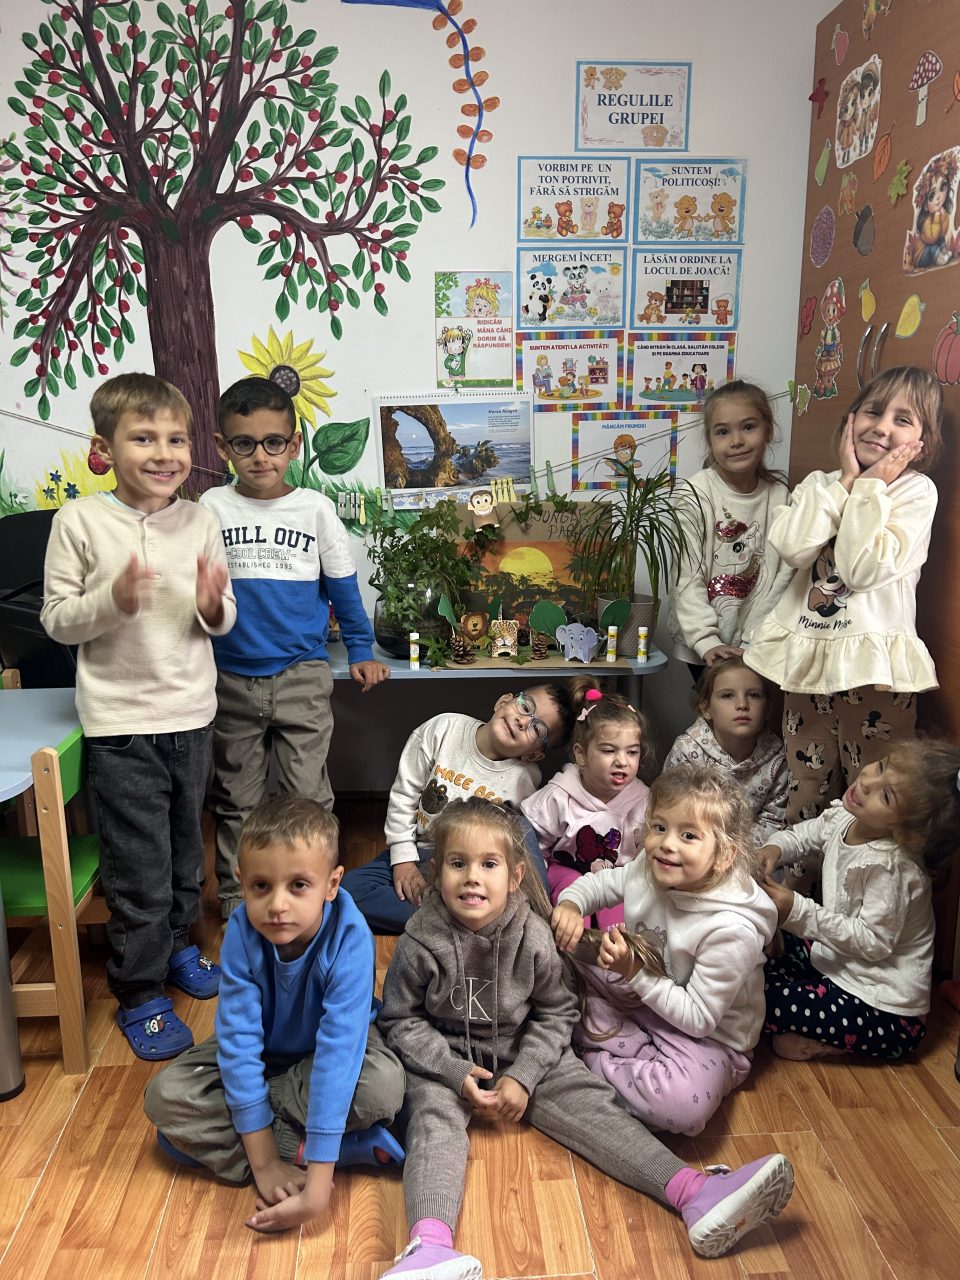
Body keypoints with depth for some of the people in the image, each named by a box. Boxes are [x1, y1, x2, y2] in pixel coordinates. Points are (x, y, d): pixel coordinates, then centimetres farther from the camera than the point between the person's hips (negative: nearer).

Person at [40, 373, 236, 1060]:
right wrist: (112, 601, -24)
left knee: (186, 850, 21)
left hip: (192, 715, 4)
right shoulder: (79, 521, -8)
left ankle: (175, 944, 45)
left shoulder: (199, 520, 1)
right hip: (121, 723, -4)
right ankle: (139, 995, 24)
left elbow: (223, 619, 6)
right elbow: (57, 618, -6)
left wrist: (214, 607, -16)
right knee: (140, 870, 4)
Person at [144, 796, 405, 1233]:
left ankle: (214, 1137, -20)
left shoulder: (350, 938, -36)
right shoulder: (242, 931, -28)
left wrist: (317, 1184, -43)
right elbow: (239, 1038, -27)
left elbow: (337, 1052, -40)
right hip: (264, 1050, 3)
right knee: (164, 1096, -20)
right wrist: (264, 1163, -28)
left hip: (330, 1048, -3)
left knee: (384, 1084, -34)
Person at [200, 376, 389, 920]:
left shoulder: (316, 508, -2)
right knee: (236, 800, 13)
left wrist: (362, 651, 8)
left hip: (303, 676, -1)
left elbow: (343, 585, 7)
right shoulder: (211, 508, -2)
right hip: (231, 680, 1)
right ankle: (235, 900, 29)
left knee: (308, 797, 4)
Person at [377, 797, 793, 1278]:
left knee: (591, 1102, -13)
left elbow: (555, 1012, -1)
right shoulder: (421, 942, -18)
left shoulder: (532, 936, -13)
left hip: (523, 1053, 2)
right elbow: (401, 1020, -8)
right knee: (434, 1118, -28)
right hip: (445, 1061, -2)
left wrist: (523, 1076, -13)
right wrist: (456, 1072, -19)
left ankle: (695, 1194, -23)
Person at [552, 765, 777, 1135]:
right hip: (638, 1001, 6)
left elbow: (698, 1019, -24)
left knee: (682, 1105, -35)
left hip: (708, 1037, -6)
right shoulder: (647, 871, -13)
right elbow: (597, 883, 7)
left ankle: (593, 1062, -10)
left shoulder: (732, 929, -30)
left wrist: (636, 973, -29)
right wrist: (570, 904, -15)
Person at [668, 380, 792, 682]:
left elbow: (784, 573, -1)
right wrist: (706, 640, -21)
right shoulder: (696, 494, -12)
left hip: (756, 642, 3)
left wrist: (754, 636, -10)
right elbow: (687, 578, -14)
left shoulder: (779, 495, -1)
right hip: (703, 645, -3)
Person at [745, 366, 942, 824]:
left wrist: (871, 487, -10)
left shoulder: (917, 491, -3)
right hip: (808, 657, 4)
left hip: (872, 663, -4)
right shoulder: (819, 484, 10)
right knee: (805, 796, 14)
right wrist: (846, 481, -7)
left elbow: (865, 569, -18)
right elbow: (790, 547, -11)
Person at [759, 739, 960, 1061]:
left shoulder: (890, 868, -31)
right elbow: (804, 836, 12)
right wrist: (774, 848, -10)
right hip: (839, 957, 9)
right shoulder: (842, 817, -7)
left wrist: (800, 911, -30)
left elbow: (874, 942, -27)